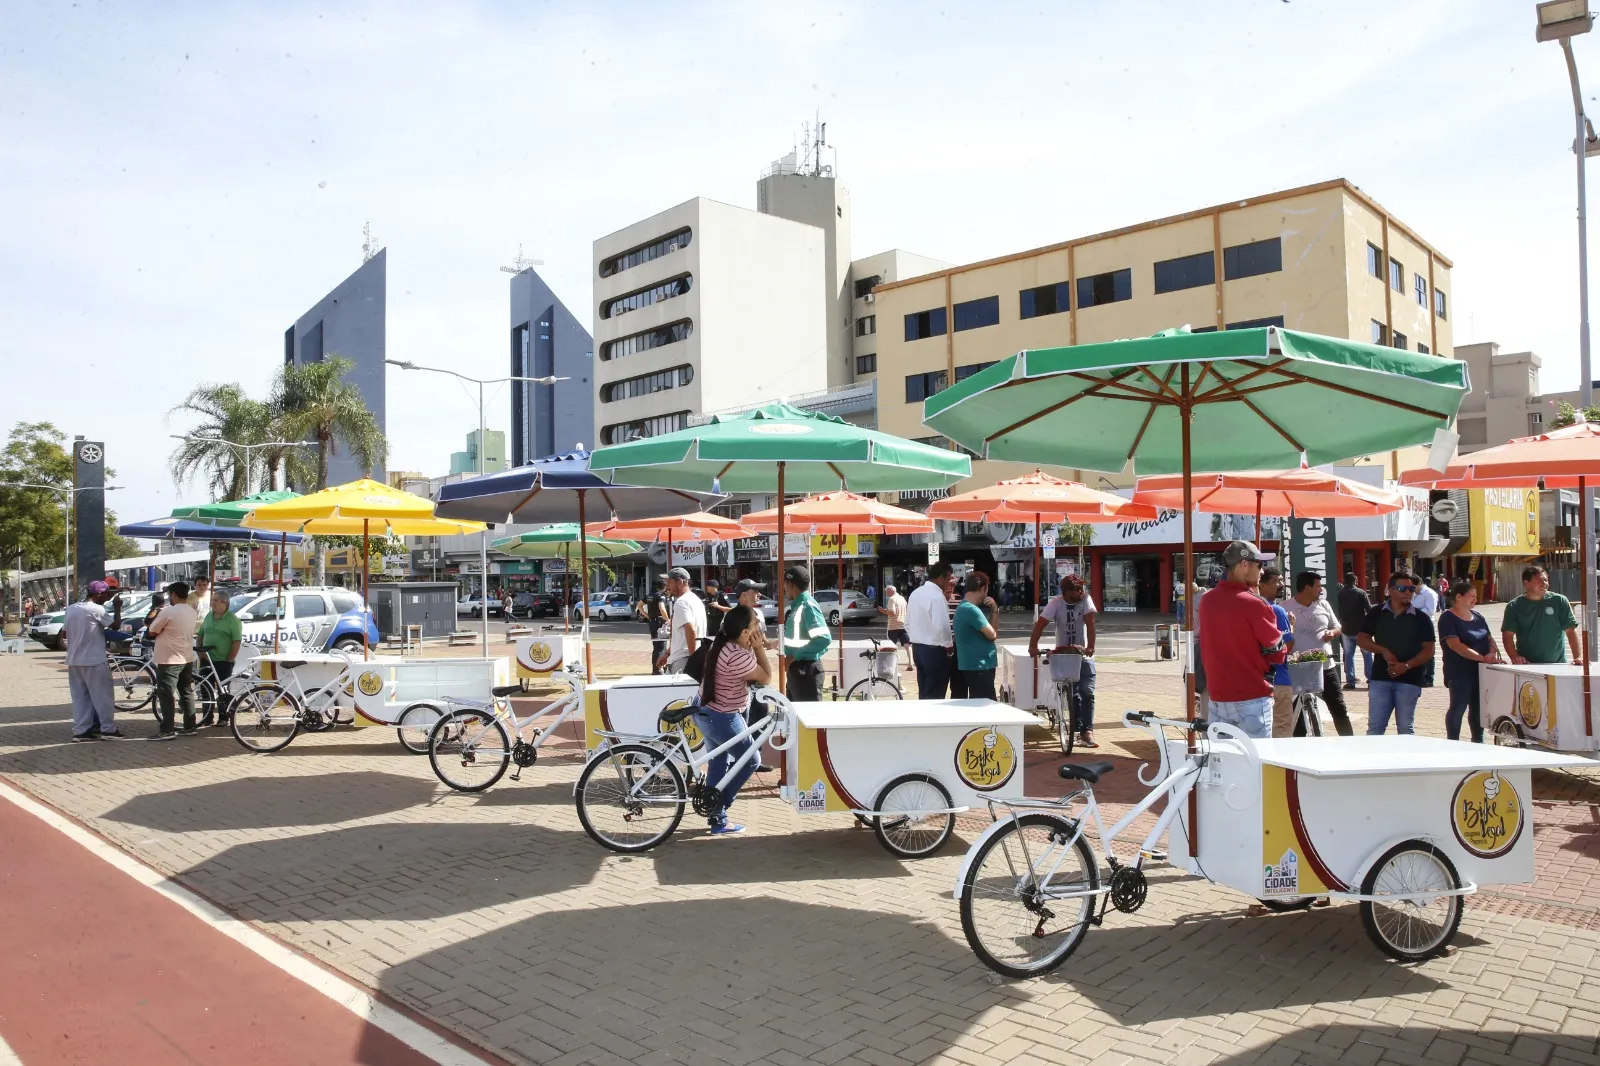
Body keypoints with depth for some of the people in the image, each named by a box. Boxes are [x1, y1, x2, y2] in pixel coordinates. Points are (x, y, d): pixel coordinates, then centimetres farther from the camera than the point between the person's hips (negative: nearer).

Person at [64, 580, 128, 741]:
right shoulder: (96, 609, -14)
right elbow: (116, 626, -6)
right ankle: (108, 729, 4)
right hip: (94, 661, -7)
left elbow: (64, 633, 14)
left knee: (80, 697, 10)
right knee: (102, 695, 1)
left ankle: (80, 730, 10)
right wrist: (117, 608, 4)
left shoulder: (71, 609, 9)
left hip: (73, 661, 7)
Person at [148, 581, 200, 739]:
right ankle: (190, 727, 16)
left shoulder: (168, 611, -16)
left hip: (169, 660, -8)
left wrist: (155, 617, 9)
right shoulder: (192, 612, 9)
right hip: (187, 659, 8)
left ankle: (166, 730, -5)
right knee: (187, 693, 12)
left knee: (166, 695, -4)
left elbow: (152, 632, -8)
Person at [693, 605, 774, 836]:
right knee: (749, 761, 8)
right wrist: (759, 648, -14)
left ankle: (714, 814, 30)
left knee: (719, 763, 20)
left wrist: (758, 647, -7)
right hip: (722, 719, -9)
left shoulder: (724, 643, -1)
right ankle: (717, 814, 10)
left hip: (706, 711, 9)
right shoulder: (739, 657, -30)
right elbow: (766, 678, -15)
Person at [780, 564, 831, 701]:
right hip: (795, 668, 10)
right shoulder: (795, 606, 11)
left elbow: (824, 638, -26)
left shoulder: (808, 606, -16)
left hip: (806, 669, -10)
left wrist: (796, 655, -20)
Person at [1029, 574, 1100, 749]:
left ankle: (1087, 731, -8)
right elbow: (1040, 623, -18)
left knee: (1087, 693, -11)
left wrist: (1090, 647, -30)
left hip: (1083, 655, 0)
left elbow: (1090, 622, -19)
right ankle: (1080, 730, 15)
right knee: (1073, 694, 3)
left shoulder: (1086, 599, -10)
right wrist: (1033, 646, -30)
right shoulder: (1056, 603, -11)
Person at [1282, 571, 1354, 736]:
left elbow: (1338, 628, 17)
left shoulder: (1323, 604, 8)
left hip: (1327, 666, 5)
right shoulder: (1286, 608, -9)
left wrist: (1332, 633, -5)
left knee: (1339, 709, 10)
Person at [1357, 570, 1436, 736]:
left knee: (1406, 728, 7)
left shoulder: (1421, 618, 2)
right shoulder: (1376, 613, 5)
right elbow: (1363, 640, 5)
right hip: (1380, 678, 1)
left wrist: (1407, 665, -15)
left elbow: (1428, 650, -1)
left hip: (1409, 680, -1)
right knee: (1375, 727, 3)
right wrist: (1383, 651, -12)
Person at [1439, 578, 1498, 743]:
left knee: (1479, 708, 13)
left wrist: (1493, 652, -10)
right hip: (1460, 673, -7)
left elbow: (1489, 639, 14)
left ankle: (1478, 742, 24)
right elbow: (1455, 645, -19)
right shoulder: (1448, 618, -9)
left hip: (1481, 671, 7)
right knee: (1458, 708, -2)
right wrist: (1482, 657, -27)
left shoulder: (1478, 617, 15)